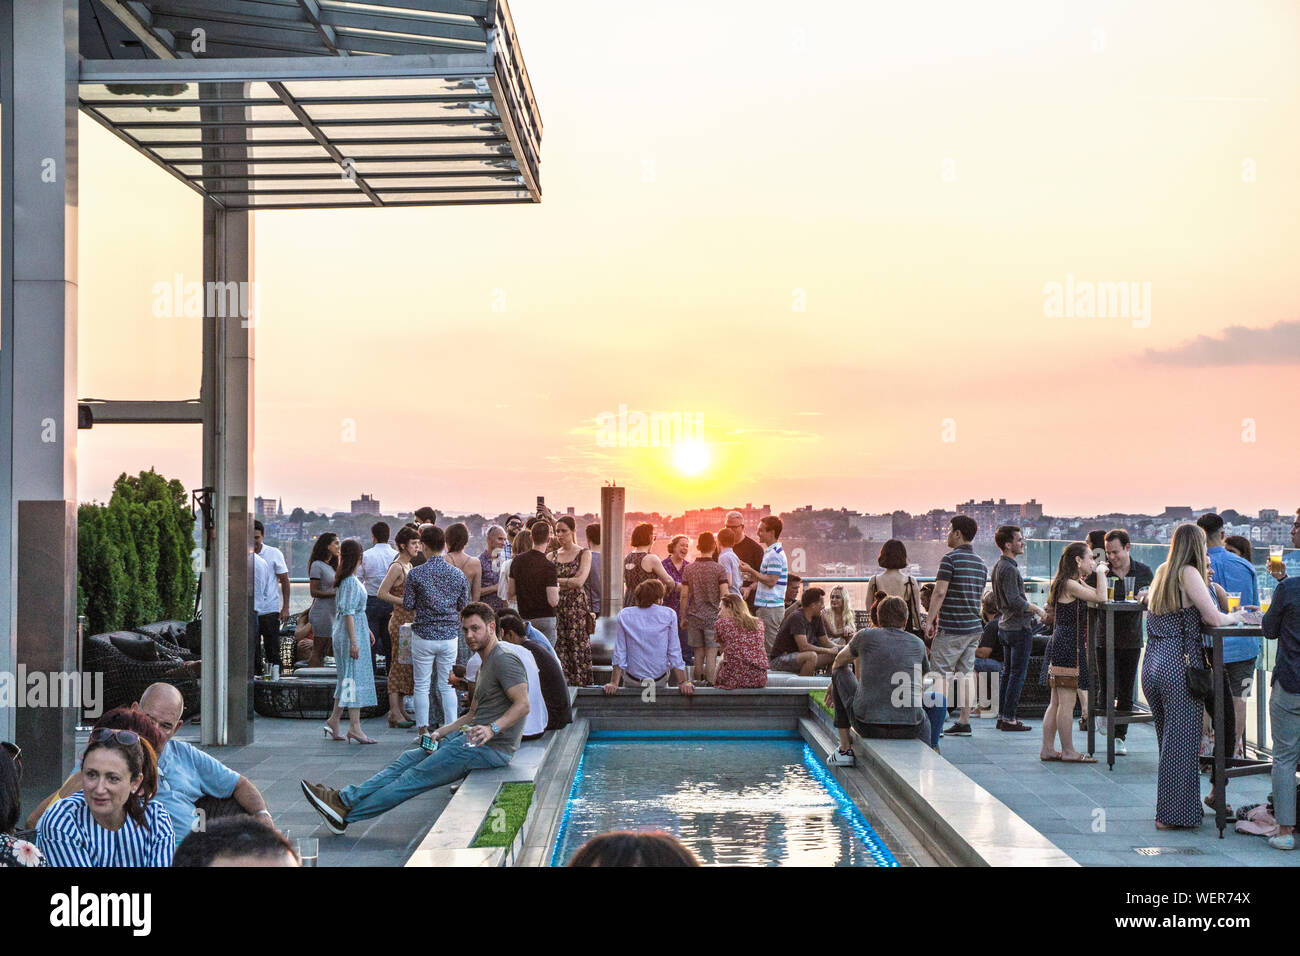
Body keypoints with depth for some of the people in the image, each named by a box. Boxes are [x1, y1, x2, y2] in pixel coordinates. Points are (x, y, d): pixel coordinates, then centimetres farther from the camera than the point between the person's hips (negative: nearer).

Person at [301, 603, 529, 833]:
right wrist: (440, 733, 11)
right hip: (469, 738, 10)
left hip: (492, 748, -10)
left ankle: (346, 813, -10)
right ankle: (345, 799, -4)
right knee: (409, 759, 1)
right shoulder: (486, 665, 23)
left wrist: (492, 729, -34)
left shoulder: (504, 661, -10)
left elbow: (523, 705, -22)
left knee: (416, 777, -11)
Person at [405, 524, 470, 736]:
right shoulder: (458, 575, 0)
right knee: (447, 685, 9)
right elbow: (463, 605, 7)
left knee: (422, 685, 6)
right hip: (450, 635, 3)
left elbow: (408, 605, -4)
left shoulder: (415, 574, -9)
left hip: (424, 635, -3)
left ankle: (423, 729, 6)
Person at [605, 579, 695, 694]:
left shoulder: (624, 615, -4)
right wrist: (682, 682, -4)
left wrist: (614, 683, -4)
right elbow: (674, 652, -7)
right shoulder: (669, 615, -7)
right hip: (660, 681, 0)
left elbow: (619, 653, -5)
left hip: (632, 682, 0)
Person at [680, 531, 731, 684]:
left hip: (694, 617, 3)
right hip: (713, 617, -3)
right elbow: (725, 595, -9)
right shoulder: (719, 569, -6)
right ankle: (710, 685, -4)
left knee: (698, 656, 8)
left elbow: (684, 595, 2)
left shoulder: (689, 569, 2)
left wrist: (683, 617, 11)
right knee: (711, 655, -1)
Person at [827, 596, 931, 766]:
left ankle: (845, 749, 23)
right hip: (909, 729, 3)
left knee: (839, 671, 23)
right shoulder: (918, 644, 11)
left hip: (867, 725, -3)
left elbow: (838, 662, 24)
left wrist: (834, 682, 46)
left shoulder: (866, 635, 4)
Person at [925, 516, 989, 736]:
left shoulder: (950, 559, -11)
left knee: (941, 674, -3)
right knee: (965, 674, 9)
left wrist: (930, 620, -12)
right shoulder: (981, 563, 13)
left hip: (951, 628, -7)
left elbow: (940, 592, -17)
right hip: (974, 627, 7)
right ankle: (964, 722, 9)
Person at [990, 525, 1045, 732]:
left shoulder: (998, 565, 12)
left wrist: (1029, 609, 20)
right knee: (1018, 675, -4)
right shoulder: (1009, 569, -19)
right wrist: (1036, 609, -10)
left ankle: (1002, 715, 18)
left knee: (1007, 673, 14)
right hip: (1019, 627, -10)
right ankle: (1009, 718, -3)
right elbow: (1015, 601, -25)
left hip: (1005, 626, 10)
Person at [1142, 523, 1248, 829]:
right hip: (1178, 667, -8)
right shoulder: (1188, 574, -9)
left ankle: (1167, 812, 23)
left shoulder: (1162, 572, 15)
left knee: (1169, 740, 17)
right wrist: (1234, 617, 8)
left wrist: (1204, 581, 22)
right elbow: (1212, 618, -12)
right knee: (1182, 742, 0)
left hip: (1152, 666, 8)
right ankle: (1171, 815, 3)